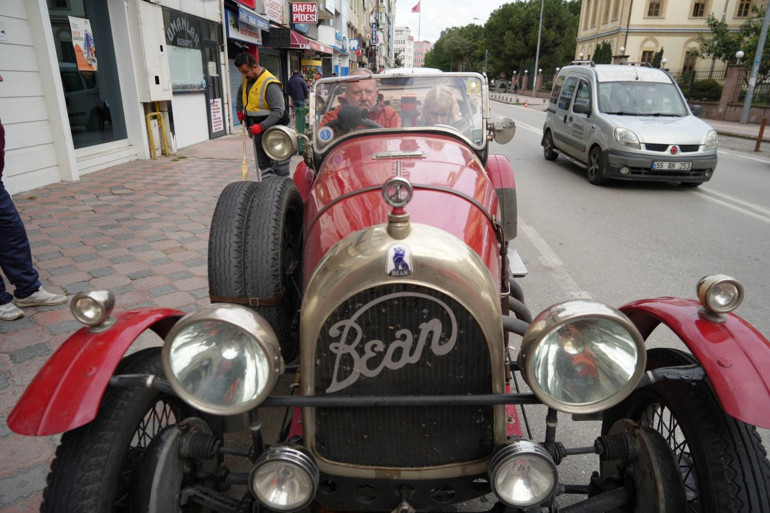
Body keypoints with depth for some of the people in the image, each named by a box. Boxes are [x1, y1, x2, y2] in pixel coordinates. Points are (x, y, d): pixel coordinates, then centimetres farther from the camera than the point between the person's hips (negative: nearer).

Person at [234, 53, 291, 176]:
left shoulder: (270, 84, -19)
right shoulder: (247, 80, 10)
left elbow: (278, 111, -25)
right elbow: (240, 94, 33)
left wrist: (261, 126, -28)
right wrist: (240, 110, 22)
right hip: (258, 132, 9)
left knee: (279, 168, -6)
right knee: (264, 168, 13)